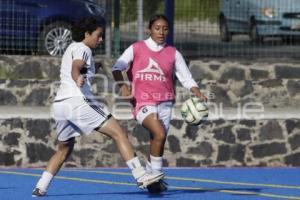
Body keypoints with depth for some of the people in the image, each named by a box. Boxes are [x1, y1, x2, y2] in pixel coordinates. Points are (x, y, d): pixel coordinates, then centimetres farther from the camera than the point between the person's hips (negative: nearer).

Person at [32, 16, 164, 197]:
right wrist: (78, 79, -46)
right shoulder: (82, 49, -3)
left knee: (64, 149, 25)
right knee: (118, 133, -9)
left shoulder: (72, 48, 25)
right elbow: (75, 68, -26)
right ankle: (141, 176, -19)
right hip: (78, 101, -9)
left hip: (60, 103, 9)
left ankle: (40, 188, 16)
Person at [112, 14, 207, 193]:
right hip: (143, 103, -4)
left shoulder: (173, 53, 8)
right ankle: (155, 174, -12)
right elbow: (118, 67, -1)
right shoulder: (136, 49, 3)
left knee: (157, 141, 4)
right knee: (160, 133, -24)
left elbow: (186, 77, 6)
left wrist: (197, 93, -12)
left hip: (164, 103, 4)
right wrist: (123, 84, -19)